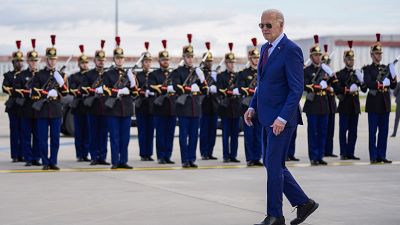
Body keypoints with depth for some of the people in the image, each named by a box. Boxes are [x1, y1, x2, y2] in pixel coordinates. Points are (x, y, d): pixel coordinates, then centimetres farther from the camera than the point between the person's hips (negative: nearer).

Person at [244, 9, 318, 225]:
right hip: (267, 117, 9)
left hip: (281, 118, -9)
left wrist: (282, 118, -23)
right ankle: (303, 203, 22)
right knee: (271, 164, 12)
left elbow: (297, 89, -18)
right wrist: (253, 106, 10)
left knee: (274, 165, -5)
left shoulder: (291, 50, -14)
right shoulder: (265, 48, 13)